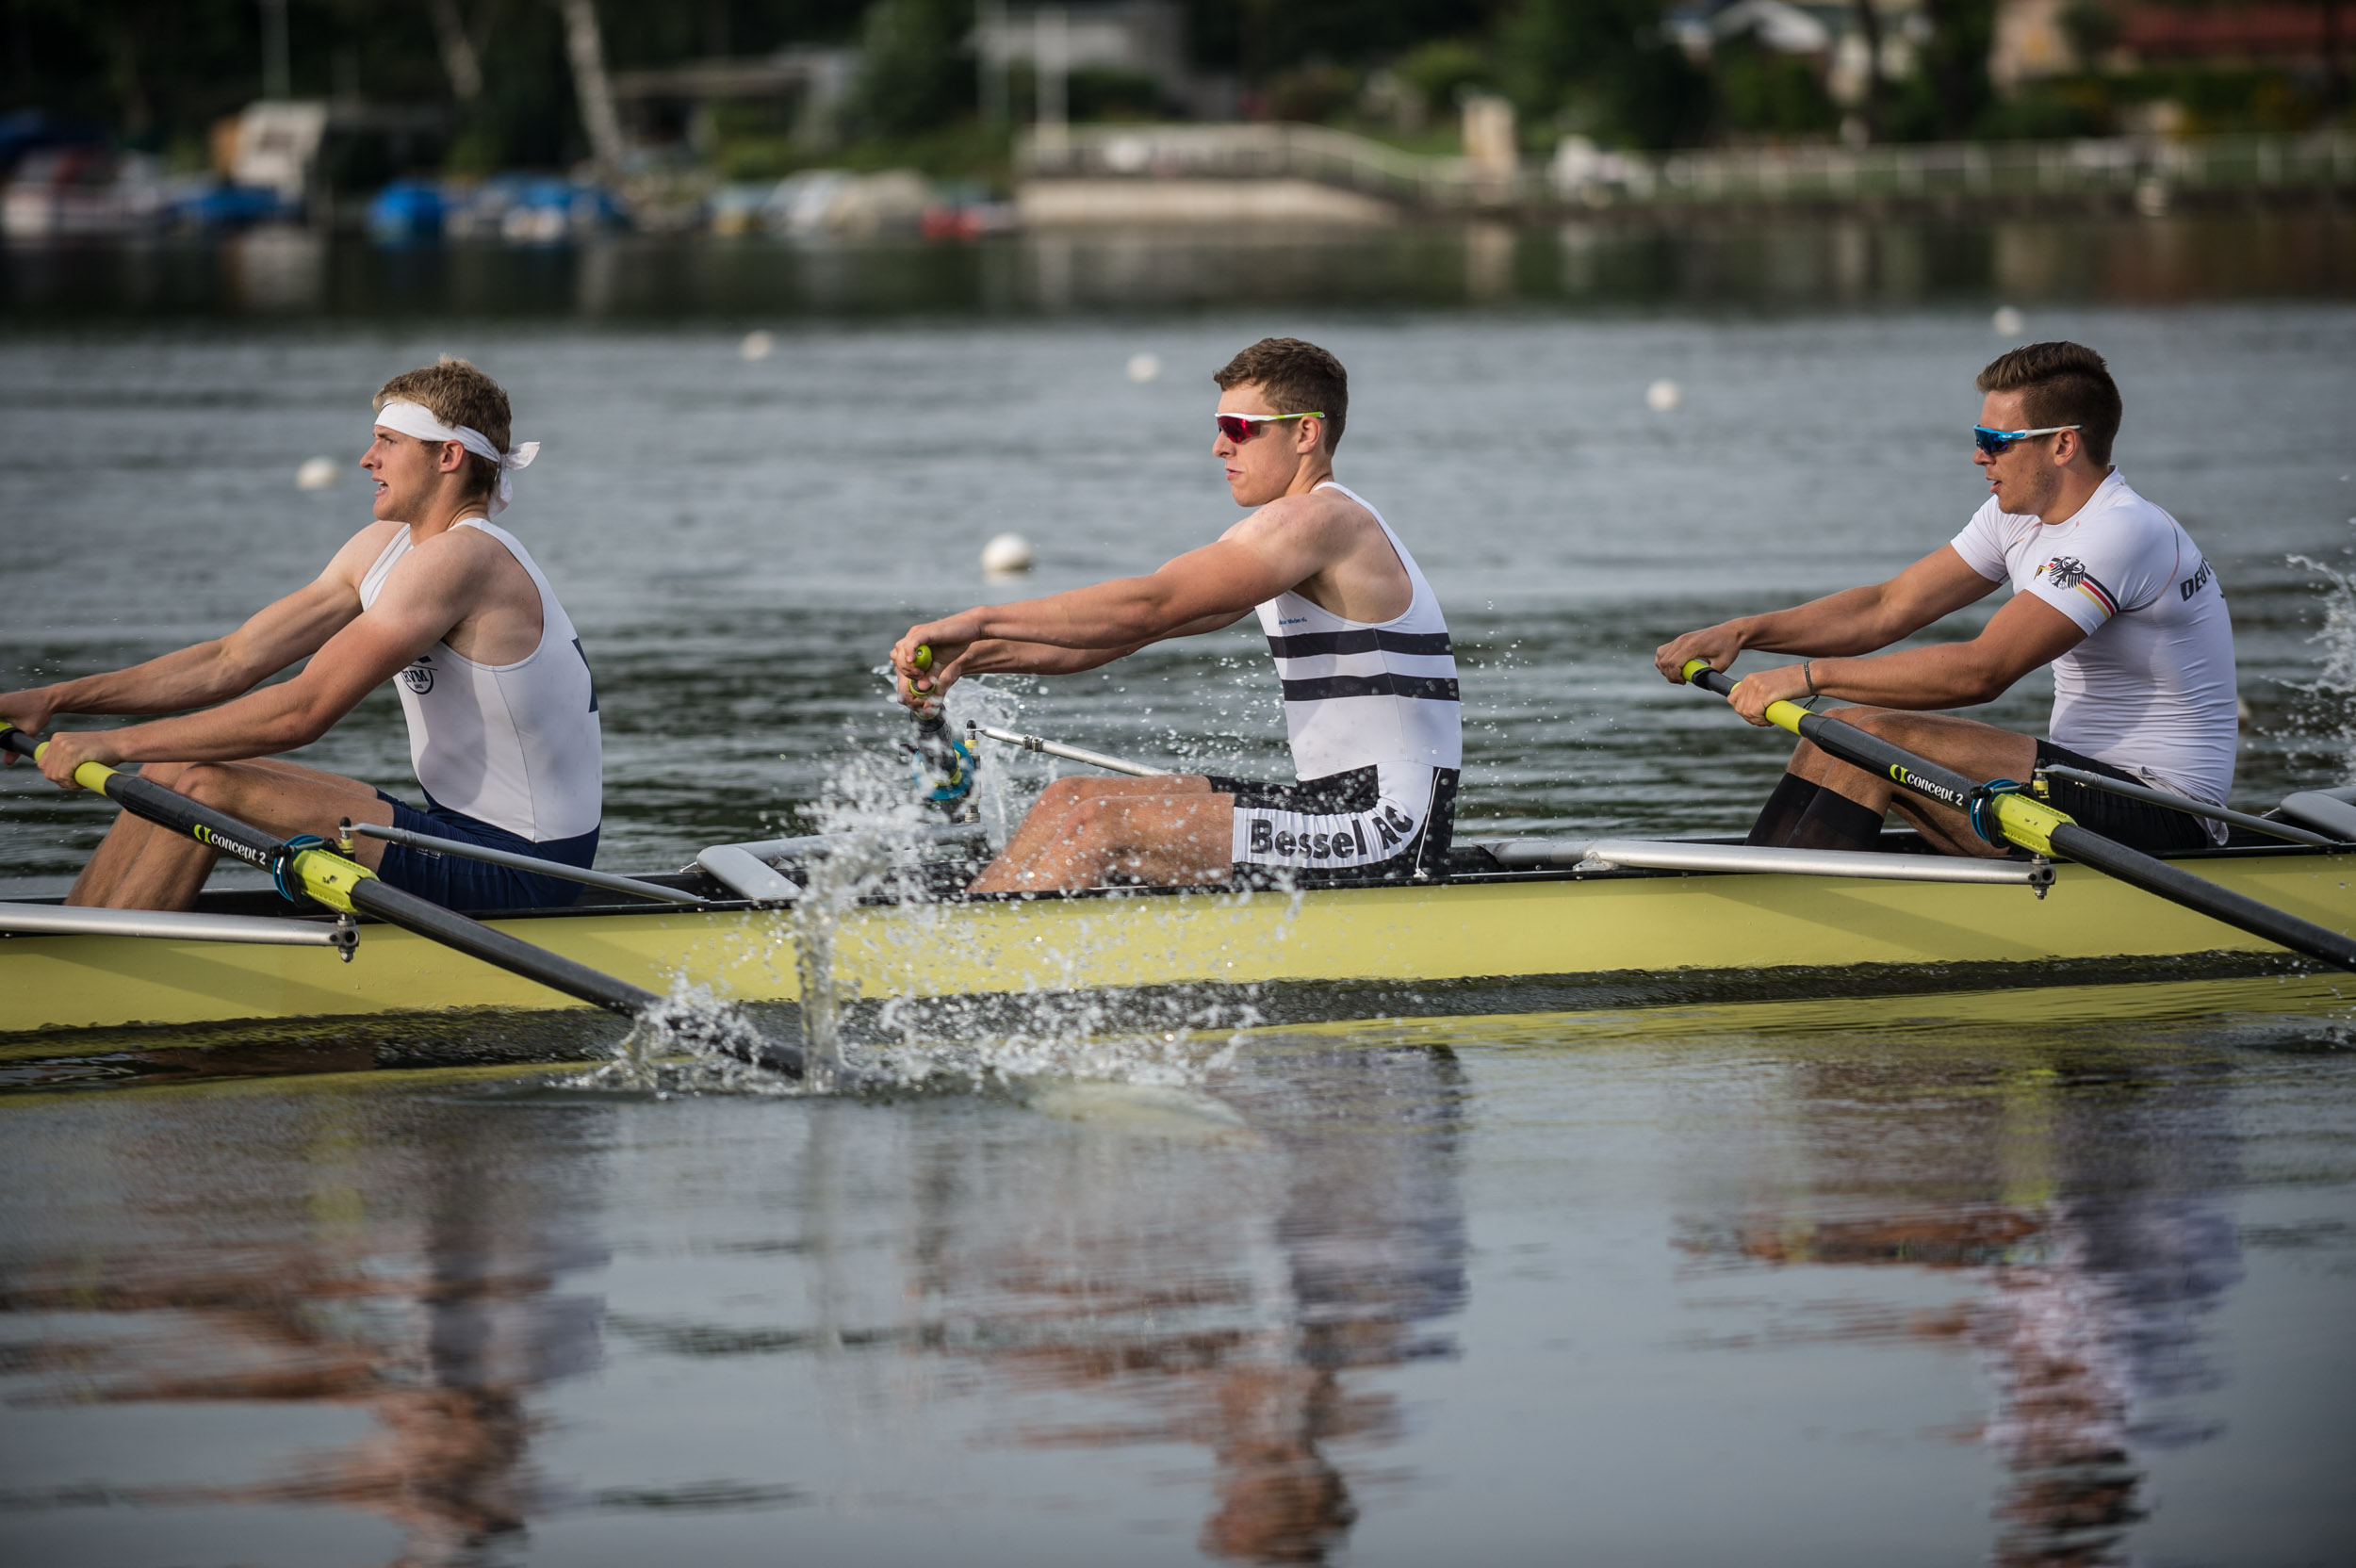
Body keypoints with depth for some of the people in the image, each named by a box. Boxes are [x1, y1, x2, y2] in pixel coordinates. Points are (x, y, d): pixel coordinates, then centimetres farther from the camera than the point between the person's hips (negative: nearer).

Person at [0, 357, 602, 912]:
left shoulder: (460, 559, -20)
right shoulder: (384, 547, 10)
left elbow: (300, 712, -23)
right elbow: (232, 661, 10)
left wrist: (118, 743, -17)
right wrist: (56, 699, 3)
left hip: (511, 875, -10)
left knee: (200, 786, -15)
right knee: (172, 773, 9)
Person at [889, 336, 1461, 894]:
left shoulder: (1317, 520, -14)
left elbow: (1145, 607, -22)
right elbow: (1127, 632, 14)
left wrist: (980, 620, -21)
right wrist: (977, 655, 3)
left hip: (1389, 833, -10)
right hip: (1338, 812, 10)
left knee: (1096, 824, -15)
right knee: (1069, 800, 8)